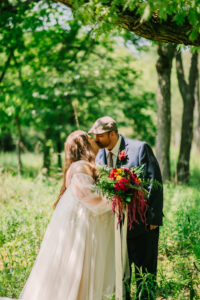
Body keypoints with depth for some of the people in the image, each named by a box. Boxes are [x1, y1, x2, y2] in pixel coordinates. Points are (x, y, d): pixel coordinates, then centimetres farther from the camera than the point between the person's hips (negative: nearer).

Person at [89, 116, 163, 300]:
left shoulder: (140, 148, -12)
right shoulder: (100, 155, 4)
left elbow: (154, 182, -12)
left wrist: (153, 218, -14)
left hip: (143, 222, -5)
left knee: (144, 271, 3)